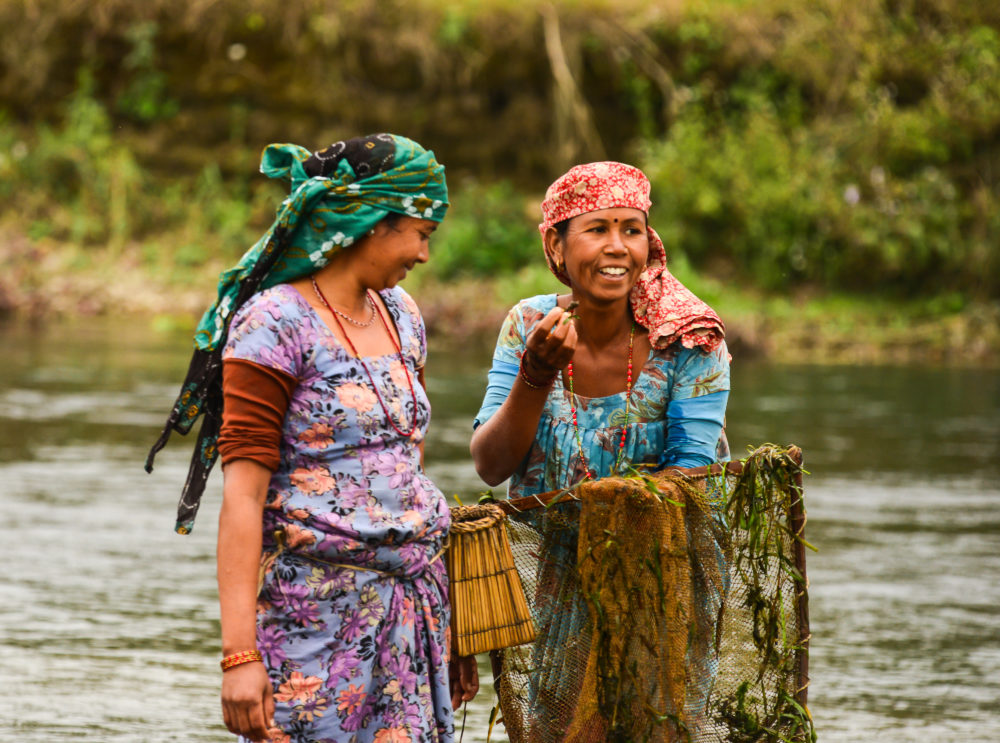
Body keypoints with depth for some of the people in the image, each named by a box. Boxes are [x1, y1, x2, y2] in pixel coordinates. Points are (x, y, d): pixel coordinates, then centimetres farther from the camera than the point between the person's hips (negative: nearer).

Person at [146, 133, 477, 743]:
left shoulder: (400, 315, 14)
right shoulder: (276, 325, -9)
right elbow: (243, 493, -13)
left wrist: (450, 623, 17)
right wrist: (239, 654, -20)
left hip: (411, 610, 7)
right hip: (315, 613, -7)